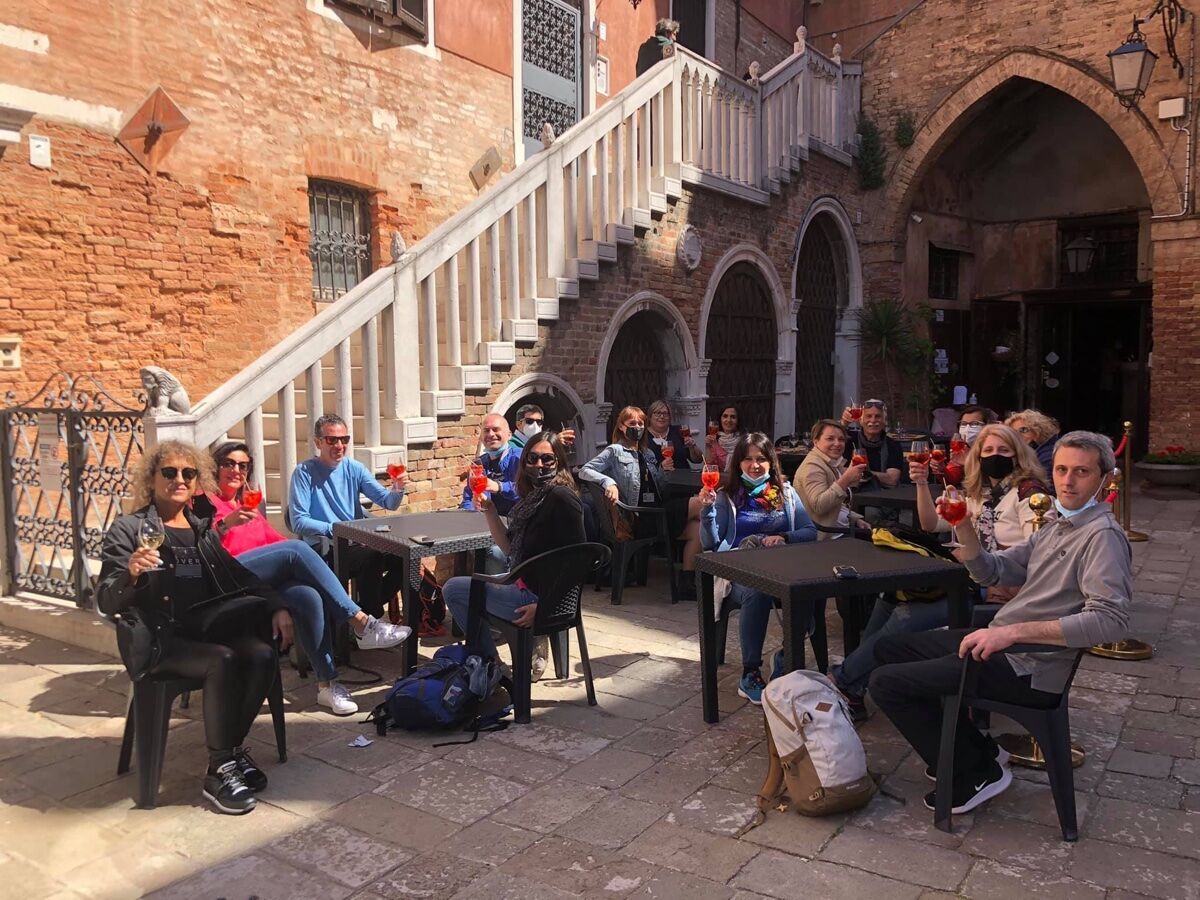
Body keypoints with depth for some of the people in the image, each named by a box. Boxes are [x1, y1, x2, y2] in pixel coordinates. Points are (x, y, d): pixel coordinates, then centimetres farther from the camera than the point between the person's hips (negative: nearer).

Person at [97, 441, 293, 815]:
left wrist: (277, 606, 0)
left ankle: (233, 746, -3)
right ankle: (220, 769, -16)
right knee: (223, 660, -32)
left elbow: (239, 576, 16)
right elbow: (107, 602, -4)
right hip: (162, 640, -5)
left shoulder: (202, 529, 19)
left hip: (208, 630, 5)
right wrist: (131, 575, -26)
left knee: (261, 655, -24)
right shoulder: (129, 529, 3)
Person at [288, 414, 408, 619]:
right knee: (370, 558, -32)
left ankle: (370, 607, 4)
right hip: (324, 550, -5)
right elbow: (299, 522, -12)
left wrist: (397, 490, -17)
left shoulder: (354, 468, 10)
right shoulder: (304, 472, -5)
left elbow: (387, 502, 5)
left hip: (358, 544, 6)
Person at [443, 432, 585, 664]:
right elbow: (511, 548, 11)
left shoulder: (561, 497, -19)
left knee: (453, 589, 3)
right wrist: (489, 509, -1)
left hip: (538, 595, -10)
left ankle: (490, 659, 17)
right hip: (526, 583, 10)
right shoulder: (533, 497, 9)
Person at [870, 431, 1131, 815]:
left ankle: (974, 776, 3)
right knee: (889, 649, 17)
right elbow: (993, 571, 13)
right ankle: (975, 750, 19)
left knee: (886, 683, -13)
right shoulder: (1057, 527, 14)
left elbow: (1110, 619, -29)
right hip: (1001, 643, 10)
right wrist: (965, 530, -6)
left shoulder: (1103, 536, -15)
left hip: (1027, 669, -10)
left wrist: (1014, 631, -34)